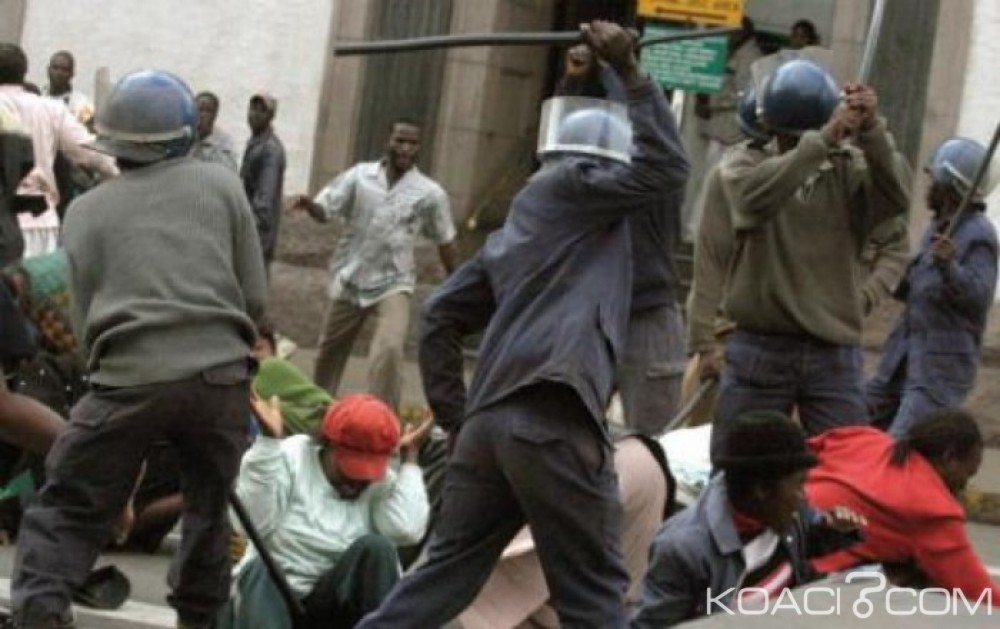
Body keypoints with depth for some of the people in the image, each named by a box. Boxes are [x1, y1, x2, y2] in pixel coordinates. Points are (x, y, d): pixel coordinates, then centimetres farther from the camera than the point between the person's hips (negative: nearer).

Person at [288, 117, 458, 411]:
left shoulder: (430, 193, -4)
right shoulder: (359, 175, -3)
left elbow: (446, 243, 4)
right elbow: (325, 210, -6)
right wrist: (309, 205, -29)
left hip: (393, 284, -2)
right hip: (349, 281, 2)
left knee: (389, 350, -23)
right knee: (330, 351, 16)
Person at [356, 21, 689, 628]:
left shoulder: (516, 229, 29)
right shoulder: (569, 185, 7)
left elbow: (442, 315, 25)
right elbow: (666, 166, 0)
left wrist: (454, 415, 23)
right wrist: (630, 73, 7)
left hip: (491, 419, 8)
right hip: (553, 422, -8)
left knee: (446, 573, 15)